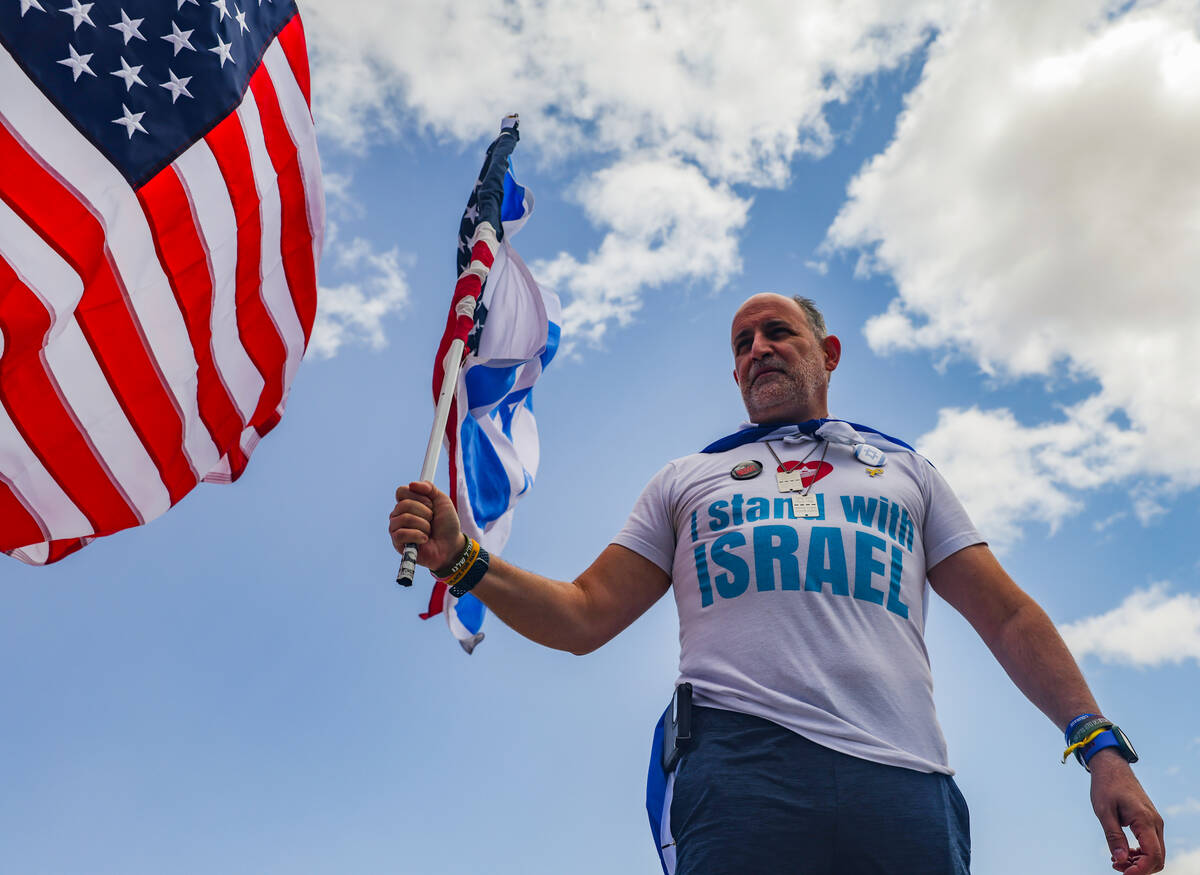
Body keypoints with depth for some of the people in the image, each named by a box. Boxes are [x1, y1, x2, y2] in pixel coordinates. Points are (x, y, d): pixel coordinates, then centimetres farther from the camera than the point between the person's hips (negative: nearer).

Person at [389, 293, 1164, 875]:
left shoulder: (905, 470, 25)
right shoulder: (686, 480, 23)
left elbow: (1008, 618, 19)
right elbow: (583, 618, 16)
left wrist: (1100, 745, 5)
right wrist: (463, 559, 1)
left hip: (903, 778, 2)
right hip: (743, 763, -1)